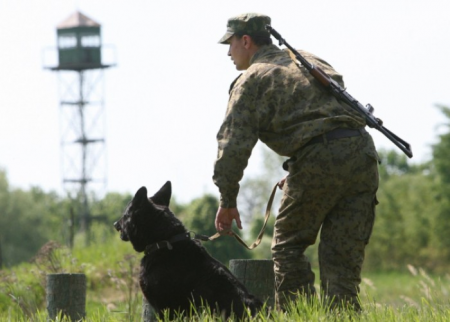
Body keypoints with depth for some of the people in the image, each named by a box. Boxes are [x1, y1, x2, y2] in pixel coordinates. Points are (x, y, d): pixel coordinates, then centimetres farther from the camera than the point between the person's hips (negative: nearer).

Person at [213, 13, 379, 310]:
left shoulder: (252, 79, 7)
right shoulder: (311, 61, 28)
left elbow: (234, 143, -2)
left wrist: (227, 200, 5)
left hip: (319, 158, -6)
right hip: (363, 150, 6)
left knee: (288, 246, 9)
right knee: (342, 254, 8)